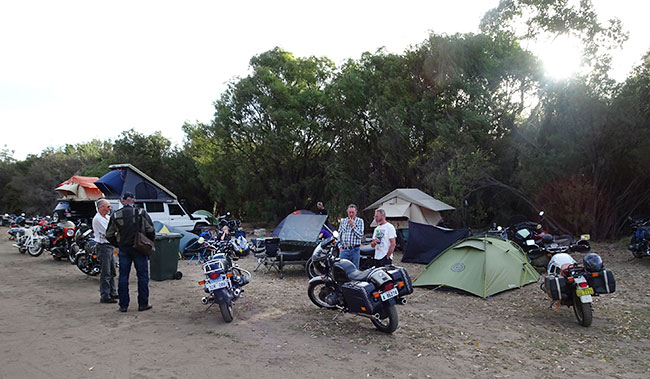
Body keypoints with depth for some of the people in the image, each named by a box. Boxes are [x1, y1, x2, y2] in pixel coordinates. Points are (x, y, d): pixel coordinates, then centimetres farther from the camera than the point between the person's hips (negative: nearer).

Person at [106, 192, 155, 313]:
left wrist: (118, 245, 16)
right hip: (139, 248, -2)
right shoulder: (141, 213, -5)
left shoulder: (115, 215, 3)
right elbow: (150, 231, -8)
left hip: (123, 249, 2)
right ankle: (143, 304, 7)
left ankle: (123, 305, 12)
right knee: (142, 276, 5)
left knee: (123, 277, 9)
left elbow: (109, 235, 4)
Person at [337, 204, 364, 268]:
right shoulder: (343, 221, 12)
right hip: (344, 250, 3)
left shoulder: (359, 221, 2)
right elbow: (339, 235, 14)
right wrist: (340, 247, 4)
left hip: (355, 249, -2)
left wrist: (353, 226, -14)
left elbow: (361, 235, -7)